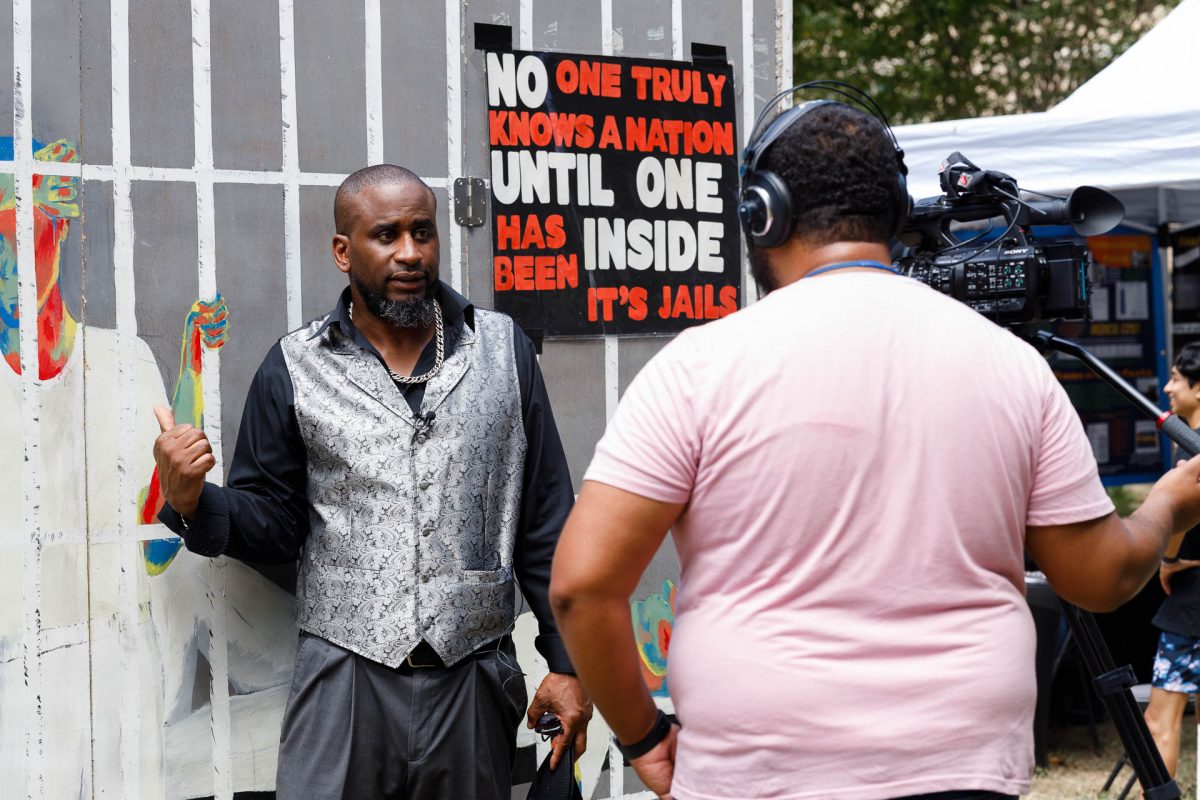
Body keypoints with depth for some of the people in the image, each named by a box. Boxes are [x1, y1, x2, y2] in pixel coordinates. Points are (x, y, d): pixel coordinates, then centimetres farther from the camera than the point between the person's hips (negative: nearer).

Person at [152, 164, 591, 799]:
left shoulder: (504, 349, 6)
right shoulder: (295, 367, 3)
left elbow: (544, 525, 7)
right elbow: (273, 522, 6)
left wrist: (567, 663, 4)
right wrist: (195, 506, -14)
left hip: (473, 688, 1)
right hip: (343, 684, -1)